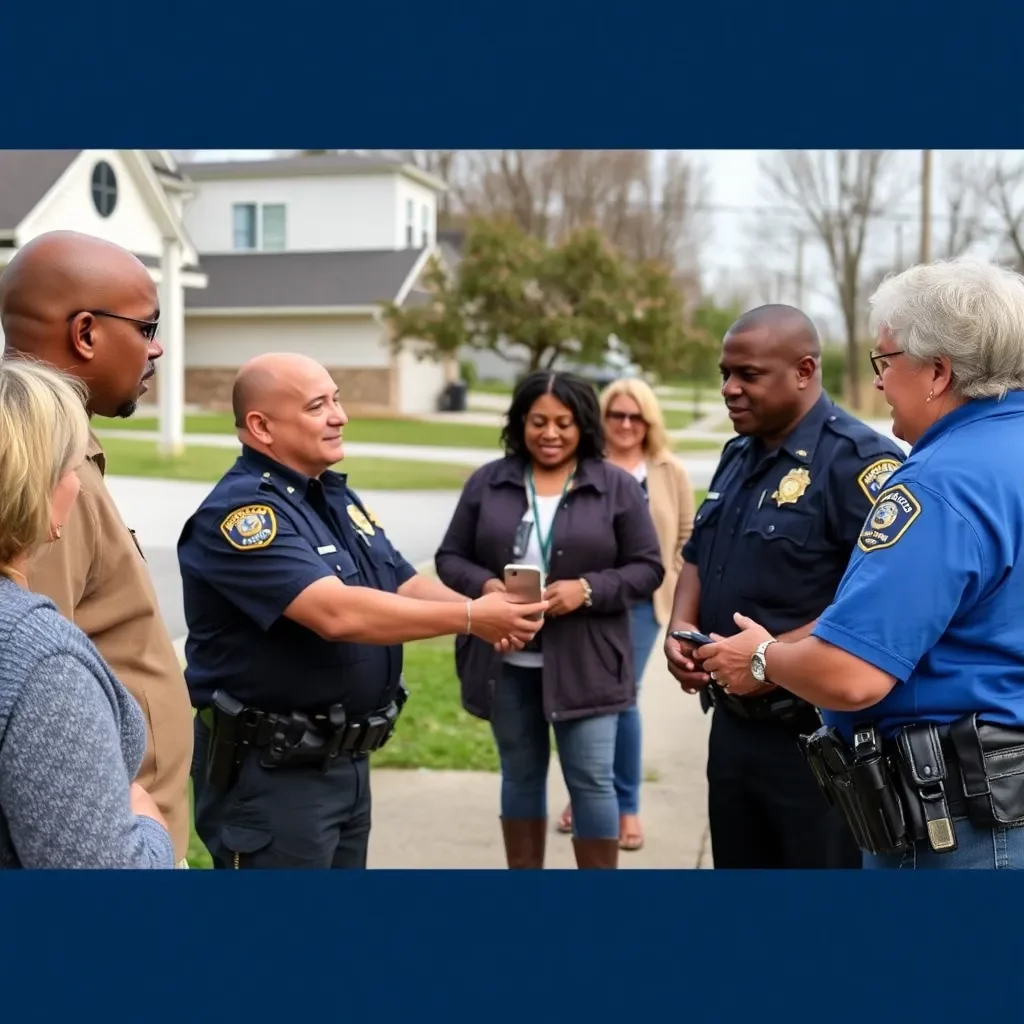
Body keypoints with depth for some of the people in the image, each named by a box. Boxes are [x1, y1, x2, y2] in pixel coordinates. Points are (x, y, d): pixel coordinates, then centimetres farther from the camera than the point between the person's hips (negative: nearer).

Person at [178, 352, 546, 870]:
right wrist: (471, 618, -25)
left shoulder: (337, 496, 10)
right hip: (271, 770, -9)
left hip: (348, 759, 9)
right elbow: (338, 613, -30)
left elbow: (405, 584, 9)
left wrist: (483, 614, -12)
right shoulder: (241, 512, -20)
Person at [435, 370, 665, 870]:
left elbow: (647, 567, -2)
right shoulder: (487, 482, 3)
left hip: (584, 664, -2)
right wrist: (485, 586, -16)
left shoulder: (617, 486, -2)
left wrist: (586, 590, -19)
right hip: (507, 662, 2)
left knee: (592, 780, 1)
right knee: (520, 775, 16)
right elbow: (450, 557, 6)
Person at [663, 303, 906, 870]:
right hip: (733, 723, 9)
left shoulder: (857, 459, -17)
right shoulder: (738, 455, 12)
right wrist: (681, 627, 3)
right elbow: (698, 557, 21)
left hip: (817, 733, -8)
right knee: (737, 863, 20)